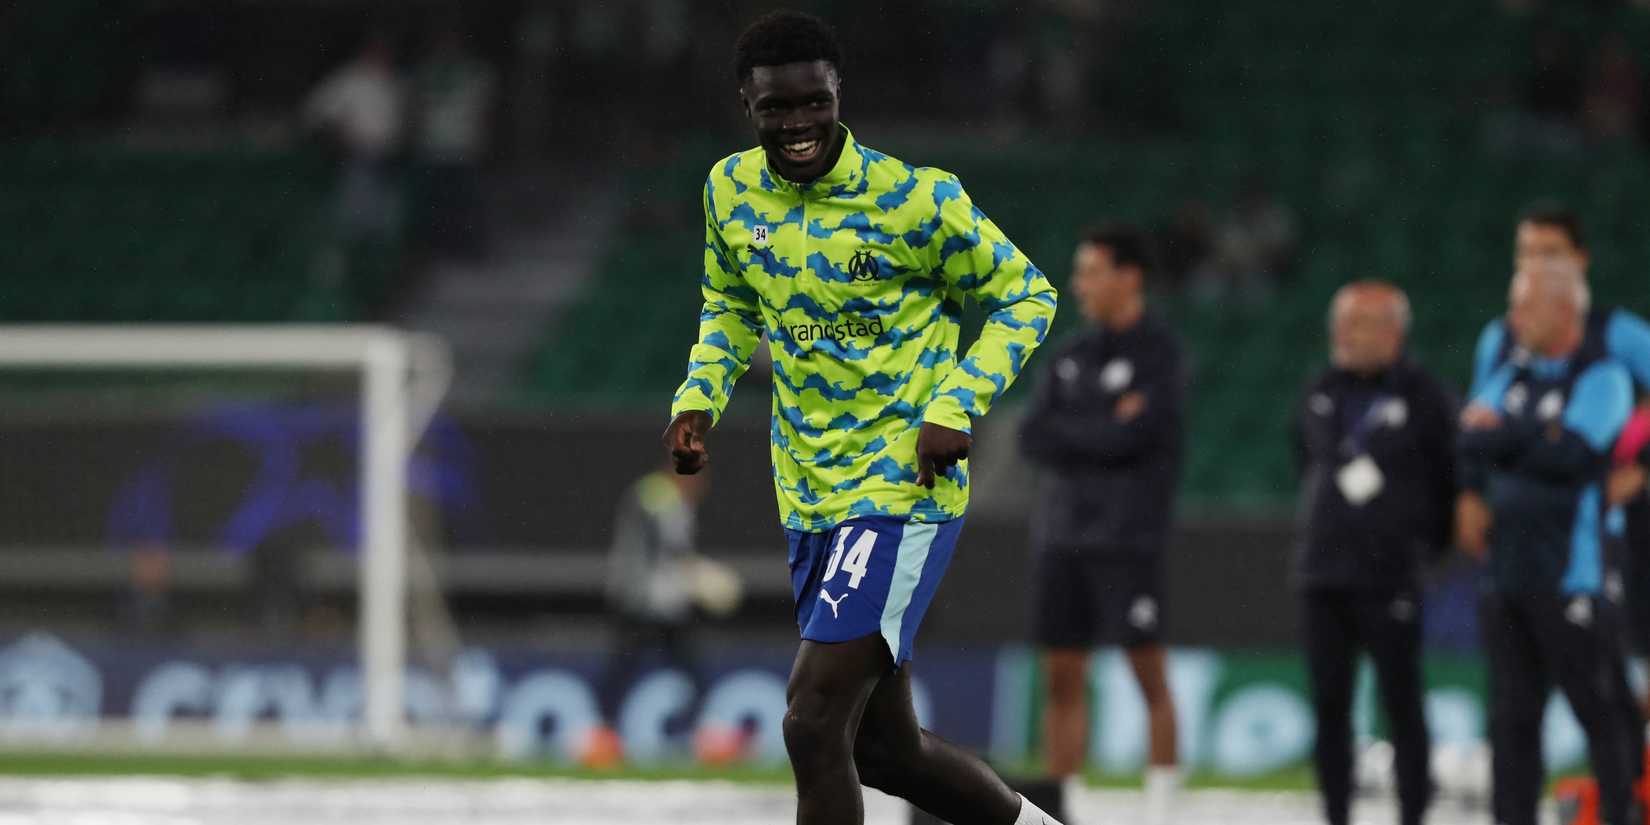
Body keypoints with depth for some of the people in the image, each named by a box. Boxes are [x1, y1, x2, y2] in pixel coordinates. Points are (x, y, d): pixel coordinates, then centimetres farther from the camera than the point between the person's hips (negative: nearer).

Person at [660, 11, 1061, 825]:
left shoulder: (914, 199, -15)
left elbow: (1026, 297, -4)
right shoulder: (733, 191, 1)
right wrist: (698, 398, 3)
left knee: (813, 725, -17)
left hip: (902, 491, -7)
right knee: (882, 747, 14)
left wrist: (955, 406, -16)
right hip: (809, 502, 7)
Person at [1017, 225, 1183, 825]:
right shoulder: (1071, 357, 14)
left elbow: (1132, 434, -16)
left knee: (1149, 674, -6)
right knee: (1063, 678, 5)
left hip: (1127, 537, -6)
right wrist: (1101, 431, -7)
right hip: (1061, 531, 6)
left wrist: (1066, 433, -2)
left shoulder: (1159, 352, -4)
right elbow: (1033, 437, 4)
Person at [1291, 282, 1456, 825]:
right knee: (1329, 708, 7)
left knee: (1401, 707, -3)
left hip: (1391, 580, -6)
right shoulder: (1320, 397, 11)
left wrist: (1420, 544, -1)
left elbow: (1451, 482, -3)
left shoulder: (1423, 398, -6)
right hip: (1322, 577, 6)